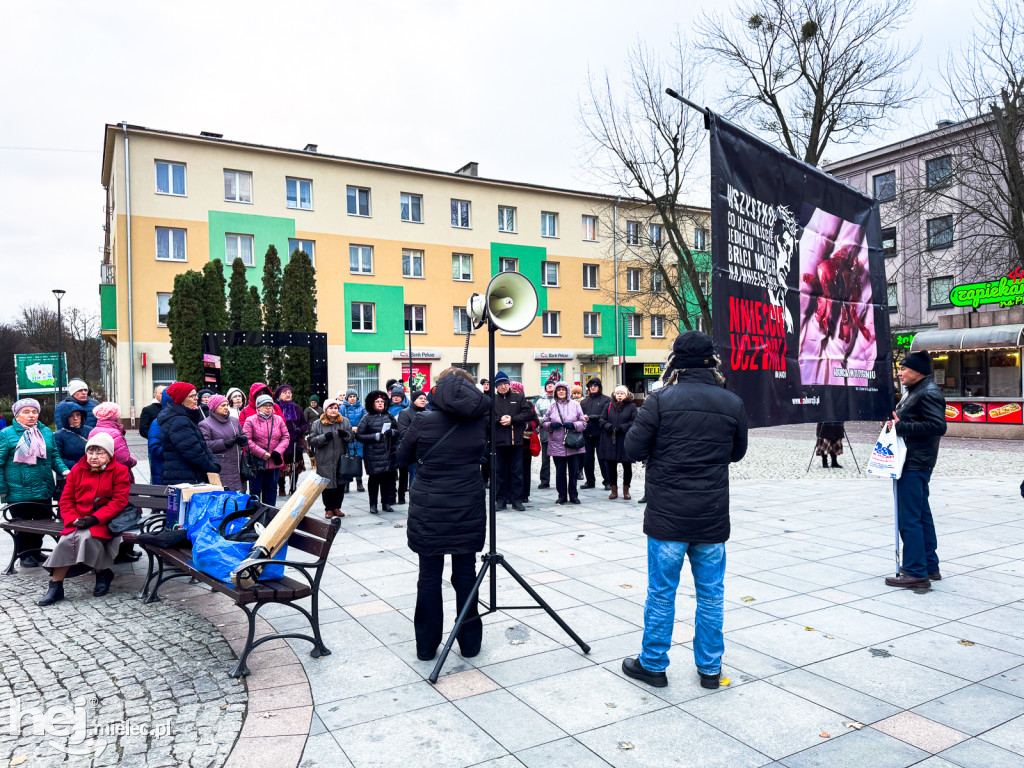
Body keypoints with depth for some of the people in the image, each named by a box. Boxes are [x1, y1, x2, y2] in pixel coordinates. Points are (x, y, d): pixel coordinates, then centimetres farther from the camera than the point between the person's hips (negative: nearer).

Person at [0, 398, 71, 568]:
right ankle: (25, 555, 21)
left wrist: (64, 470, -4)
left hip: (44, 490, 5)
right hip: (18, 492, -4)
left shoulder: (46, 432, 9)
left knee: (43, 521, 14)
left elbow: (55, 456, 14)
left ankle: (36, 551, 32)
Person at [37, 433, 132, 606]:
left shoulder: (119, 471, -2)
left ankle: (102, 573, -5)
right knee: (66, 539, -25)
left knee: (87, 537, -32)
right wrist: (73, 519, -11)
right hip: (79, 520, 4)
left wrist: (95, 519, -19)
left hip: (105, 521, -4)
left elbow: (119, 501, -10)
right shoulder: (77, 470, 10)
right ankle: (55, 586, -13)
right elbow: (66, 500, 8)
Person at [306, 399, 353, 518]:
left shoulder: (345, 422, 8)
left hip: (341, 459, 2)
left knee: (341, 484, 7)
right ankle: (329, 509, 14)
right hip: (325, 461, -2)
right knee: (327, 485, 0)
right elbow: (312, 441, -1)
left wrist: (345, 434, -12)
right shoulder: (317, 424, 2)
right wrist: (324, 437, -17)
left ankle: (337, 507, 21)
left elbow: (352, 438, 10)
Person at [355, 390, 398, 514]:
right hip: (373, 454, -3)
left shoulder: (389, 416, 10)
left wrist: (392, 432, -6)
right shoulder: (367, 418, -1)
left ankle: (386, 503, 17)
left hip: (388, 452, 3)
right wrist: (376, 436, -12)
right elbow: (358, 436, -5)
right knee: (374, 478, 2)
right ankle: (373, 505, 12)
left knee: (388, 477, 4)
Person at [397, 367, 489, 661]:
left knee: (429, 577, 8)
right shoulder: (480, 422, -5)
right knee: (465, 574, 11)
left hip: (428, 512, -1)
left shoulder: (422, 422, -10)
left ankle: (426, 646, 19)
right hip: (467, 511, 2)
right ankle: (470, 642, 22)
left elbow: (403, 457, 4)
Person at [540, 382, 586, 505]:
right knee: (560, 471, 4)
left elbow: (583, 423, 6)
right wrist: (551, 425, -9)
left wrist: (573, 425, -12)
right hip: (557, 445, 1)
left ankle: (573, 495, 15)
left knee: (574, 471, 2)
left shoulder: (575, 405, 7)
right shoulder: (552, 406, 10)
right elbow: (543, 423, 12)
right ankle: (562, 495, 15)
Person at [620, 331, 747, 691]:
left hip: (667, 516, -2)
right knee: (711, 594, 14)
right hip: (713, 518, 3)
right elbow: (737, 452, 13)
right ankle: (710, 668, 26)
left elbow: (633, 448, -9)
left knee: (661, 592, 9)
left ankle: (653, 664, 22)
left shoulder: (660, 400, -11)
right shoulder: (733, 404, -1)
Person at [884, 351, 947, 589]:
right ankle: (930, 567, 26)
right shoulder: (913, 391, 18)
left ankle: (916, 573, -2)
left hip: (915, 465, -11)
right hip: (911, 463, 11)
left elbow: (938, 426, -24)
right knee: (922, 516, 16)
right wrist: (894, 422, 8)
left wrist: (901, 427, -21)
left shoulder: (929, 393, -14)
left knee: (909, 518, -8)